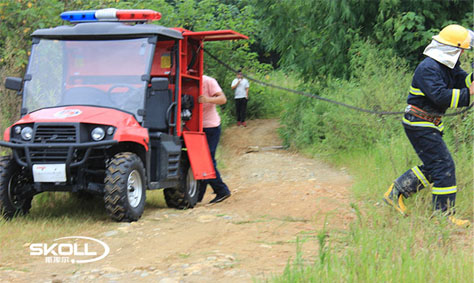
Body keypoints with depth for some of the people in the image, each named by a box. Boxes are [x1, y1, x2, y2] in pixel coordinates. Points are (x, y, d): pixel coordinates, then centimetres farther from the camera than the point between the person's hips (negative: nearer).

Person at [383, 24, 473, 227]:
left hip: (430, 125, 10)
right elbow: (440, 96, -31)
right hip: (419, 125, -10)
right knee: (444, 165, -10)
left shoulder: (447, 66, 10)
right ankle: (444, 214, -4)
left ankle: (396, 192, 22)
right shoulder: (428, 68, -22)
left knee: (434, 166, 14)